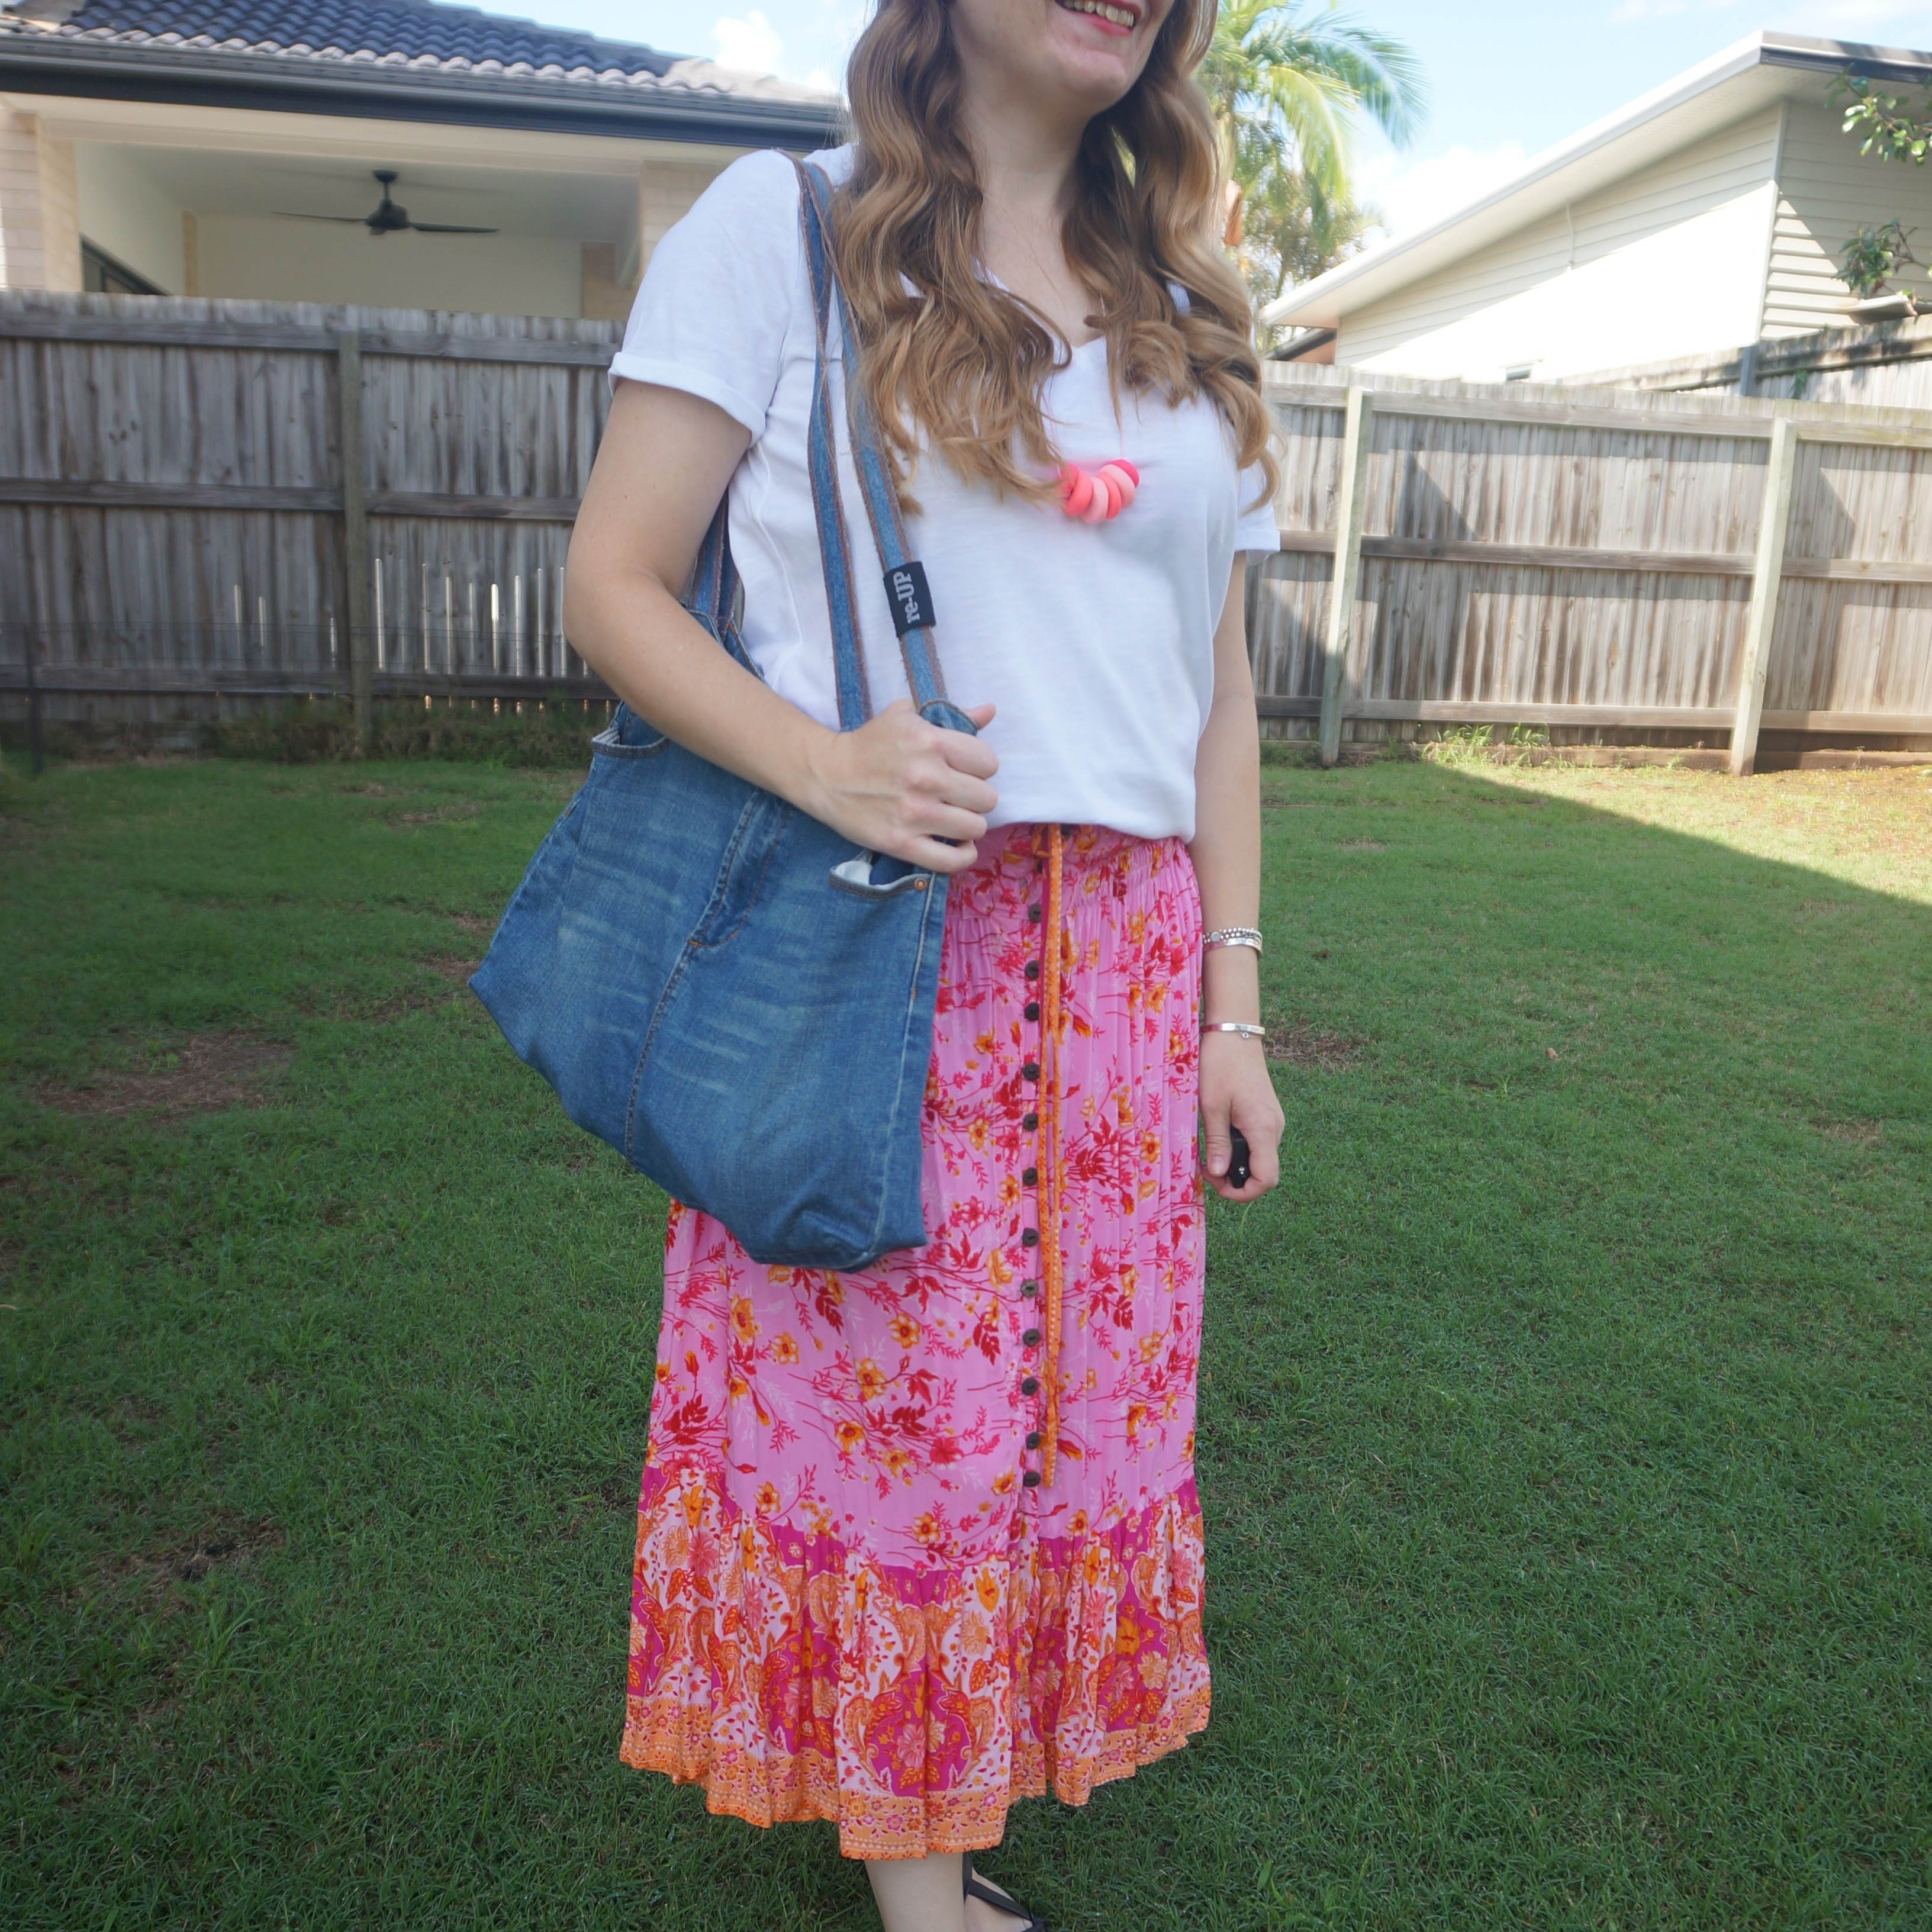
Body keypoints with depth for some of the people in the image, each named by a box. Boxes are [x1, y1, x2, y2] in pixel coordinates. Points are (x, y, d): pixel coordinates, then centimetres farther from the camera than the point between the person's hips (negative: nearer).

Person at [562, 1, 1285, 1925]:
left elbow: (1216, 685, 14)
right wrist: (823, 767, -22)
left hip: (1120, 963, 5)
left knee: (1075, 1392, 10)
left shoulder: (1185, 315, 15)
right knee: (881, 1408, 3)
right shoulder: (779, 220, 1)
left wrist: (1231, 1000, 9)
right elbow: (612, 586, -4)